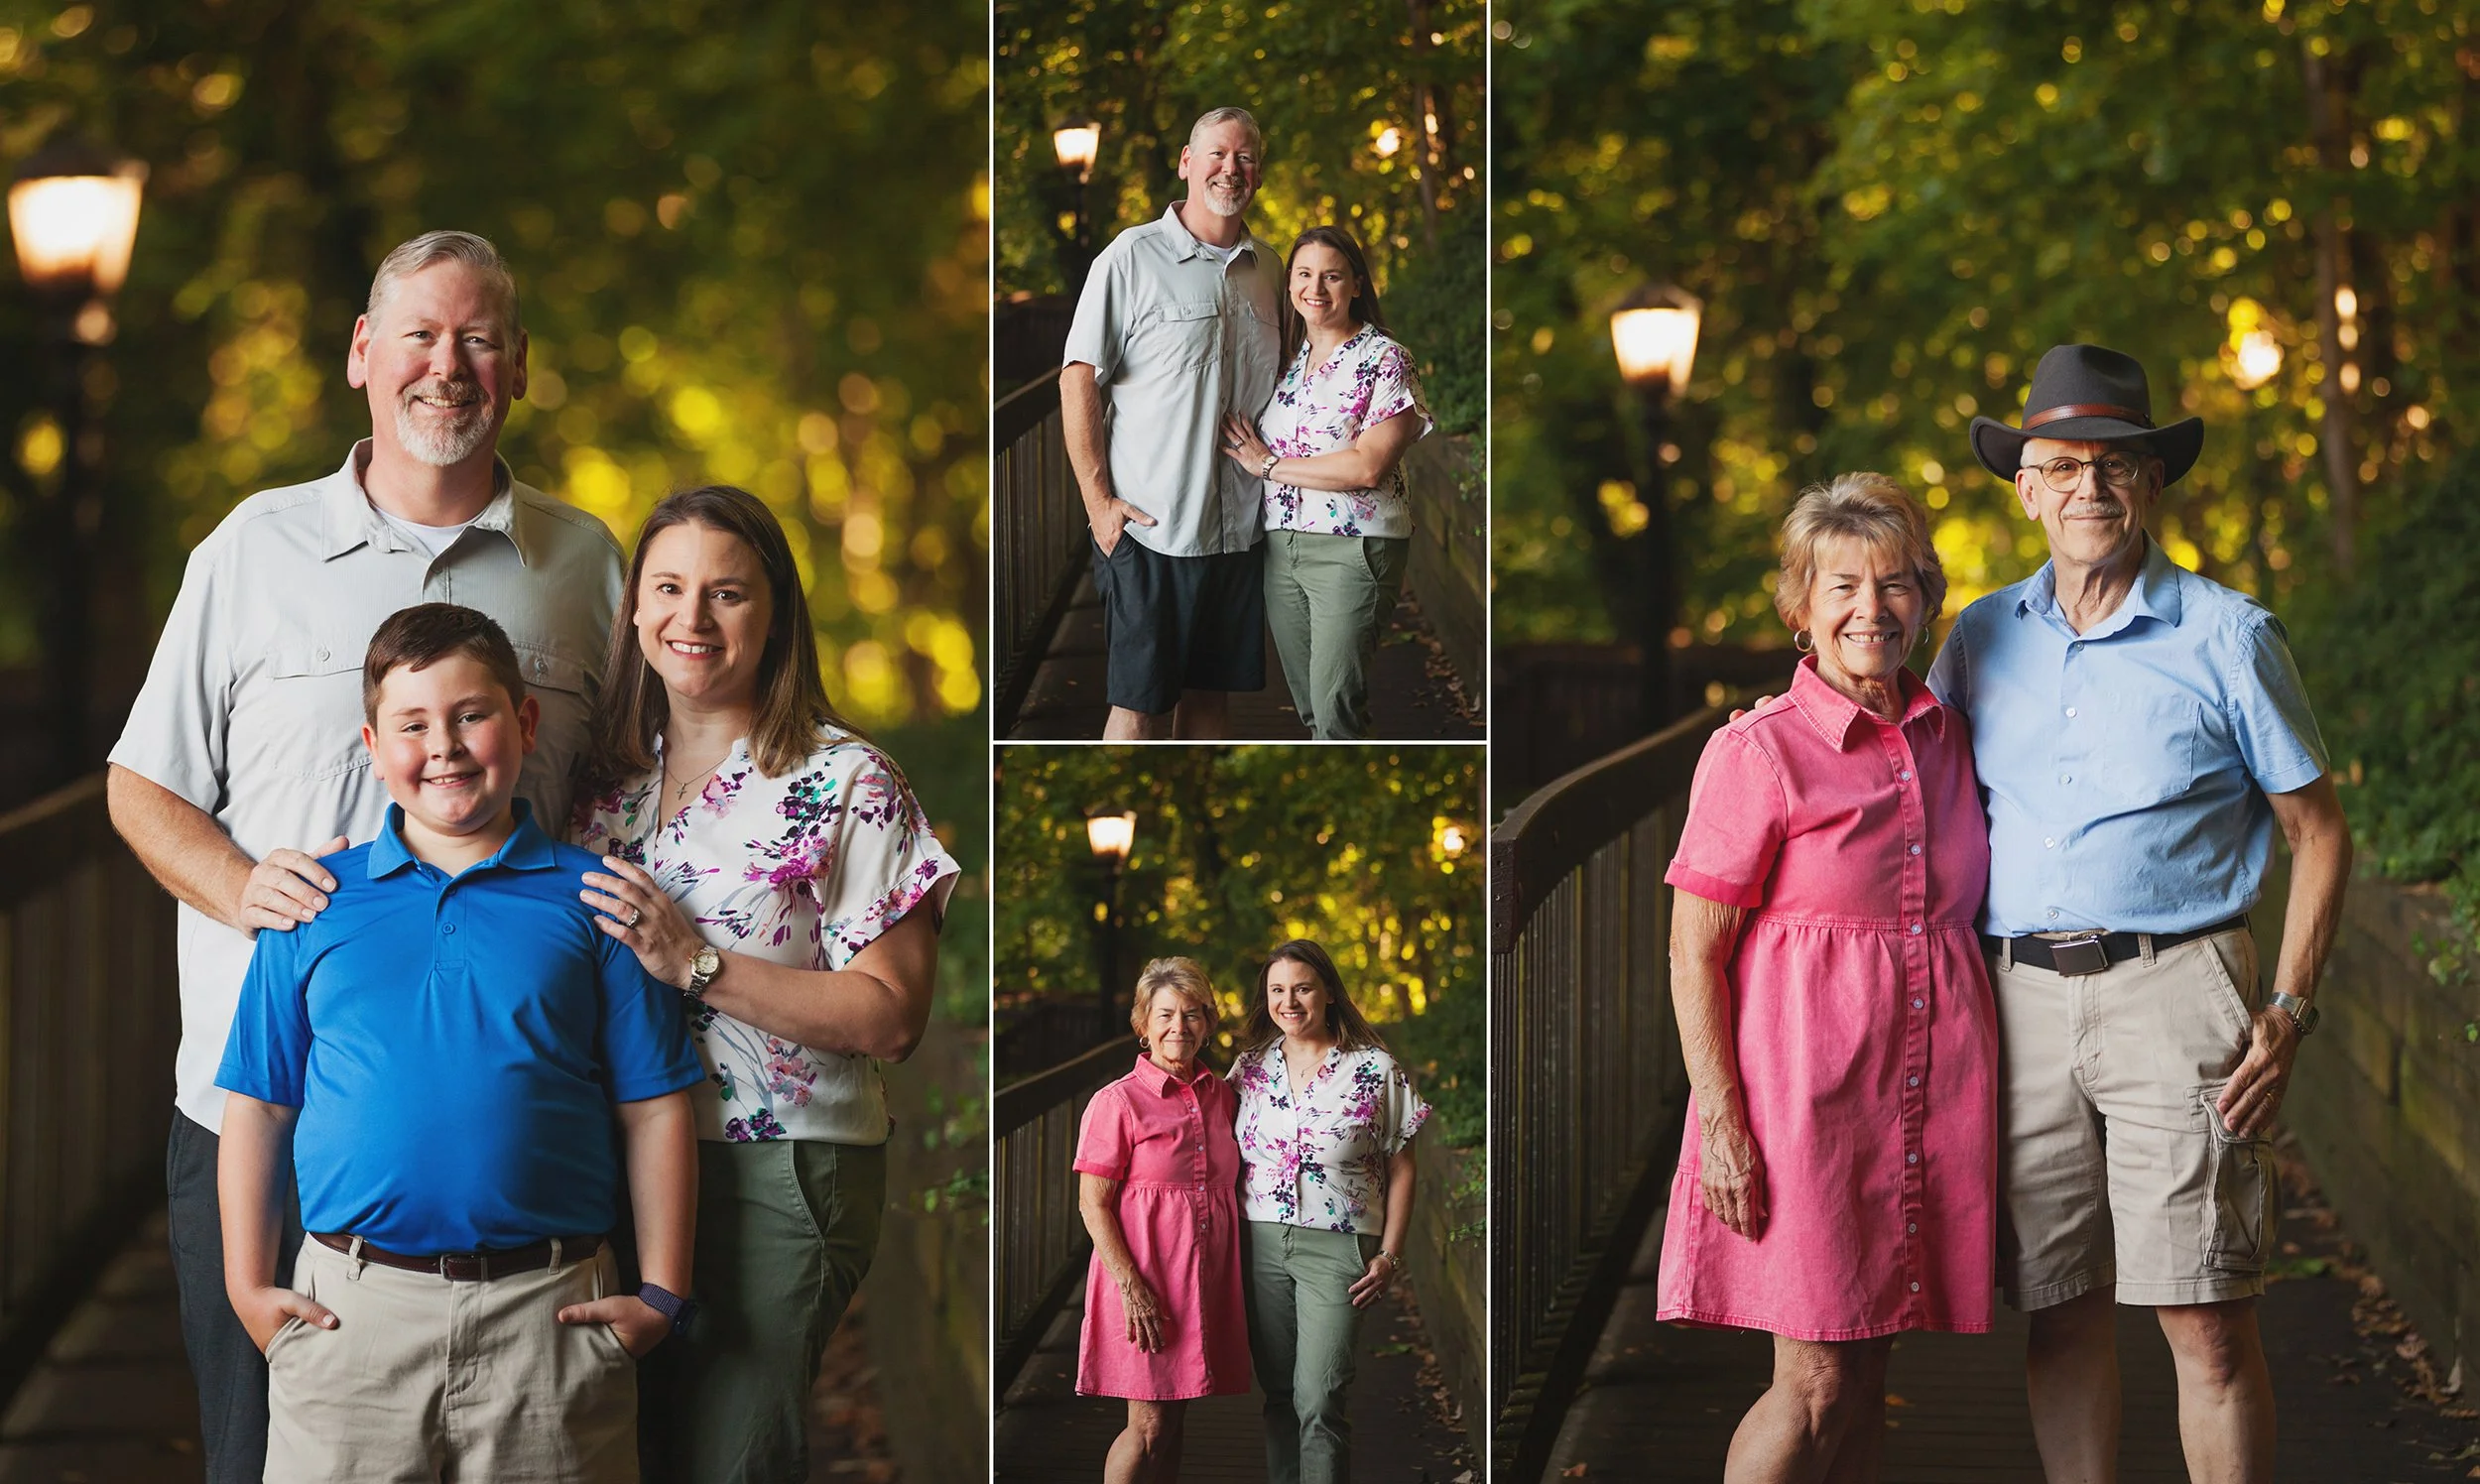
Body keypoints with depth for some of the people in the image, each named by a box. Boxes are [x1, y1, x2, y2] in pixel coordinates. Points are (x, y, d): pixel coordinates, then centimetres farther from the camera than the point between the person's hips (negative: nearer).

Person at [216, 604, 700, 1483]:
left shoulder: (587, 901, 5)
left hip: (546, 1313, -1)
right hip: (350, 1310, 1)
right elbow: (258, 1105, 11)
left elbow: (653, 1111, 5)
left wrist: (660, 1295, 0)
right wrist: (247, 1286, 4)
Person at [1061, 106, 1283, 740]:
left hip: (1240, 527, 5)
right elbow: (1078, 379, -8)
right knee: (1141, 705, -3)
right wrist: (1098, 499, -12)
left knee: (1211, 694, 10)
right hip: (1148, 523, -5)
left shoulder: (1264, 266, 11)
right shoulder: (1133, 257, -7)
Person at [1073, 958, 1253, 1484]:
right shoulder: (1117, 1102, -7)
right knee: (1150, 1426, -7)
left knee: (1175, 1423, 9)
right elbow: (1093, 1205, -9)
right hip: (1144, 1285, -6)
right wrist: (1131, 1287, -18)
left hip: (1205, 1282, 6)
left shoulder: (1221, 1097, 11)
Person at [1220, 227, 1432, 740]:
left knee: (1334, 708, -10)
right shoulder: (1288, 355, 13)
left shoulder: (1384, 360, -7)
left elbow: (1367, 466, -17)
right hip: (1280, 542, 7)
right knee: (1306, 705, 10)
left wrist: (1269, 465, -11)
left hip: (1352, 546, -7)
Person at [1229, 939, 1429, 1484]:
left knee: (1318, 1400, -10)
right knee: (1278, 1393, 9)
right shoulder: (1251, 1066, 9)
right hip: (1261, 1243, 4)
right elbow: (1229, 1157, 15)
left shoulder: (1376, 1071, -2)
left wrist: (1389, 1256, -5)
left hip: (1336, 1247, -4)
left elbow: (1400, 1170, 1)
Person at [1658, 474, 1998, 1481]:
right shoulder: (1757, 753, -7)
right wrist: (1721, 1125, -14)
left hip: (1935, 1087, 5)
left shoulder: (1947, 739, 10)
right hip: (1805, 1084, -5)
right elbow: (1693, 954, -7)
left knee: (1867, 1374, 8)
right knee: (1817, 1381, -7)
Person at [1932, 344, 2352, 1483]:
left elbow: (2318, 831, 6)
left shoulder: (2226, 637, 3)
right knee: (2060, 1313, 6)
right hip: (2018, 997, 3)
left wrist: (2289, 1012, -4)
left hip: (2172, 991, -3)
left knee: (2207, 1323, -7)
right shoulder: (1980, 641, 12)